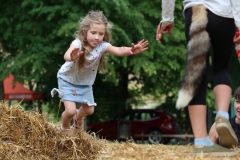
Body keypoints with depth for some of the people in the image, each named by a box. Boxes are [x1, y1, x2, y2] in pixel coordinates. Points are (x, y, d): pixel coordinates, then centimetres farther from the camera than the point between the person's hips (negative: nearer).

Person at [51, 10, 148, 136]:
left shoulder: (102, 46, -24)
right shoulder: (78, 44, -34)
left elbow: (118, 51, -40)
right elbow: (67, 55, -54)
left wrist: (131, 51, -61)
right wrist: (72, 57, -79)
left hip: (85, 83, 5)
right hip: (68, 80, -5)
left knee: (89, 110, 15)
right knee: (70, 110, -14)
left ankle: (78, 118, 53)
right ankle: (65, 128, 22)